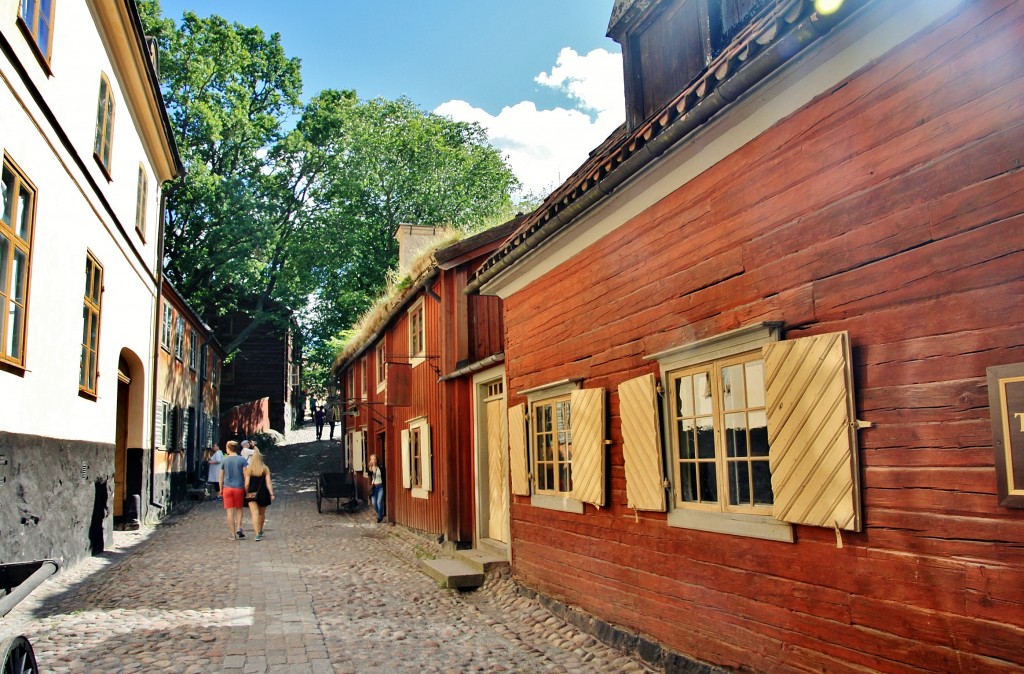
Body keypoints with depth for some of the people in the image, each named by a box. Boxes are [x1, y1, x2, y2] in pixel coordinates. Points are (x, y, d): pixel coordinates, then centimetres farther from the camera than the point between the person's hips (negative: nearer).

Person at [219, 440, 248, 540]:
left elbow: (221, 477, 5)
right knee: (238, 509, 15)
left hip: (227, 488, 0)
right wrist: (246, 488, 5)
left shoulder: (224, 461, 1)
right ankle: (238, 529, -1)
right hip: (239, 488, 0)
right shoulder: (242, 460, -2)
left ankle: (233, 534, 3)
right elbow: (245, 475, -4)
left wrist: (221, 490, 15)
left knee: (230, 511, 3)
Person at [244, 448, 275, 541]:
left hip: (252, 494, -2)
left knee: (254, 513, -6)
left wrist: (246, 494, 7)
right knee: (261, 513, 20)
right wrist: (271, 494, -6)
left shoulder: (248, 469, -3)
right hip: (263, 493, 2)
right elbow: (268, 483, -6)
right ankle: (260, 531, 38)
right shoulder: (265, 469, -1)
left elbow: (247, 484, -5)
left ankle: (257, 534, -21)